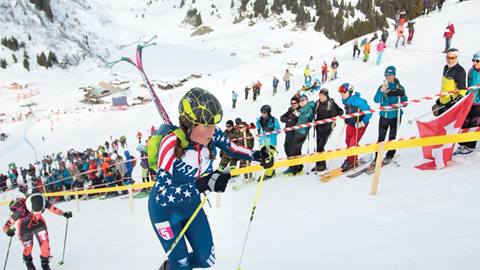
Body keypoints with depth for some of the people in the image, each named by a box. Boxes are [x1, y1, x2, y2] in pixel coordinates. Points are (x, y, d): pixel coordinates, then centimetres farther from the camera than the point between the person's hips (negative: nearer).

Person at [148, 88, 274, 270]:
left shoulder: (212, 135, -20)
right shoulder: (171, 144, -34)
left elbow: (231, 149, 2)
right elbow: (162, 195, -37)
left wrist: (257, 155, -16)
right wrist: (202, 185, -49)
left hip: (192, 205, 5)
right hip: (165, 209, -5)